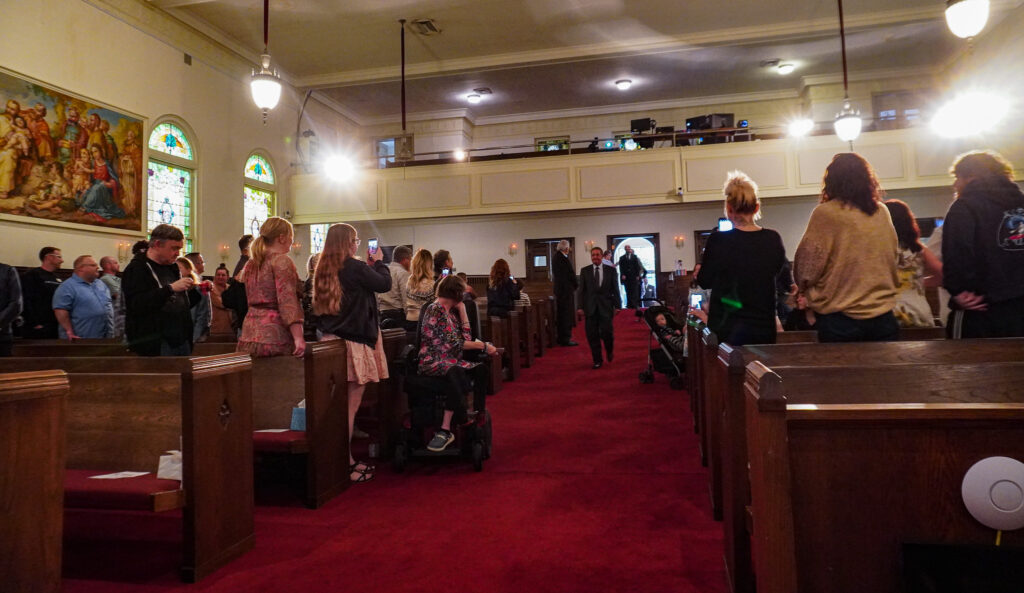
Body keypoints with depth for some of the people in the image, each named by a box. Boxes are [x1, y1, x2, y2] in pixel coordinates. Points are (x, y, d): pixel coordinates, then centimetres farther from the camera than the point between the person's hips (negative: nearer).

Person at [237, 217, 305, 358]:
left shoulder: (250, 263, 17)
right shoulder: (281, 260, -9)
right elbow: (288, 301, -18)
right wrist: (298, 337, -23)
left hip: (248, 336, 9)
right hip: (275, 335, -8)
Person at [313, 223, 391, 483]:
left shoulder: (324, 270, 12)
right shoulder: (354, 267, -12)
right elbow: (385, 284, -4)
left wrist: (369, 266, 20)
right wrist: (378, 263, 13)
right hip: (354, 342, -8)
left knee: (345, 403, 14)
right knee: (351, 403, -3)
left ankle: (347, 460, 21)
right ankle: (343, 464, 1)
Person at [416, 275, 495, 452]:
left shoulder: (451, 311, 18)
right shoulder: (436, 310, -9)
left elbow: (467, 337, 10)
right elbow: (455, 343, -15)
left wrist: (462, 310, 9)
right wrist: (484, 346, -11)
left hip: (452, 361, 8)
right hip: (433, 362, -8)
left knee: (481, 369, -21)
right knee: (456, 373, -39)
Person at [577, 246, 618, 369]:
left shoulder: (611, 270, 5)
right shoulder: (584, 271, 6)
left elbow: (615, 289, 6)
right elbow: (582, 290, 5)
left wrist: (616, 305, 1)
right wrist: (581, 307, -2)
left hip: (605, 306, -1)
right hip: (590, 307, 1)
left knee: (606, 332, -7)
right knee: (592, 335, 1)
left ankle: (610, 350, 25)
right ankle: (597, 360, 14)